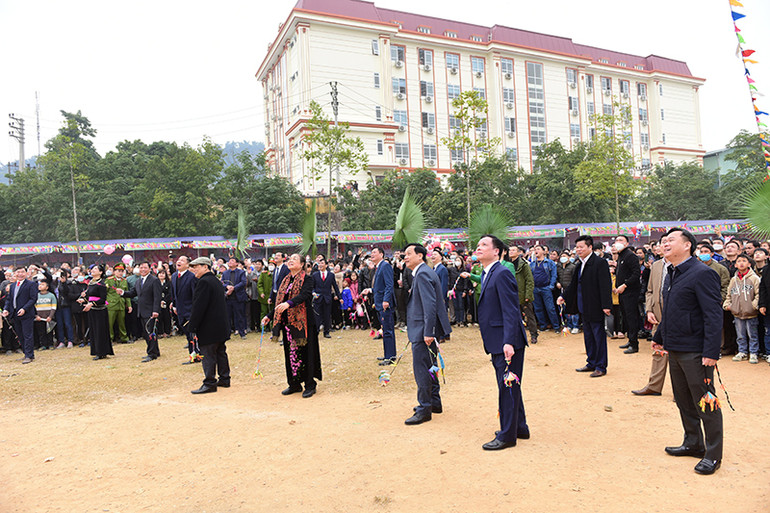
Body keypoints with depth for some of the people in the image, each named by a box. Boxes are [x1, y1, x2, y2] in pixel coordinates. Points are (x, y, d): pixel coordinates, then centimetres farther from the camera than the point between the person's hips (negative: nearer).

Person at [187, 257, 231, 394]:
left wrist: (192, 327, -16)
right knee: (220, 353, 16)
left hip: (209, 328, -10)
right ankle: (224, 379, 24)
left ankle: (209, 384, 4)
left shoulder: (204, 282, -17)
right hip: (221, 326, 10)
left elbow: (198, 307, -20)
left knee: (208, 356, -2)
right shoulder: (216, 281, 14)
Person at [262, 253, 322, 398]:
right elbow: (280, 302, 20)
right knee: (291, 352, 9)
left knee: (305, 352, -2)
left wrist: (289, 303, -39)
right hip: (288, 321, 6)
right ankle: (294, 384, 20)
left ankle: (310, 385, 7)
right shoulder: (286, 281, 15)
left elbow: (304, 295, -24)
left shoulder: (307, 279, -6)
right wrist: (269, 316, 16)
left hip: (303, 321, -6)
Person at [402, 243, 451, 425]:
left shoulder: (423, 274, -17)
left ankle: (424, 410, 3)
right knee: (429, 367, 19)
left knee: (421, 369, -5)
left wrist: (428, 332, -26)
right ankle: (435, 402, 31)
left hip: (423, 330, -11)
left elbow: (430, 305, -24)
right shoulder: (421, 273, 16)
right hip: (426, 330, 11)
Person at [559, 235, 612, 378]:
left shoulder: (600, 263, -13)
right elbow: (574, 284, 21)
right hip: (584, 307, 8)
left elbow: (605, 285, -17)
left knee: (599, 337, 1)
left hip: (595, 308, -8)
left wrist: (606, 305, -21)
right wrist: (564, 297, 17)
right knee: (588, 337, 16)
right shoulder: (580, 265, 11)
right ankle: (591, 363, 27)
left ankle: (601, 367, 10)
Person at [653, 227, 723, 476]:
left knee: (705, 403, 2)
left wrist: (711, 352, -22)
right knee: (683, 400, 18)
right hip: (675, 348, 9)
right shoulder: (671, 275, 13)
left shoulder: (702, 274, -15)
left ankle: (713, 455, 15)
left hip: (695, 351, -9)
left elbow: (714, 315, -18)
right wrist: (659, 337, 24)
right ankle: (693, 444, 33)